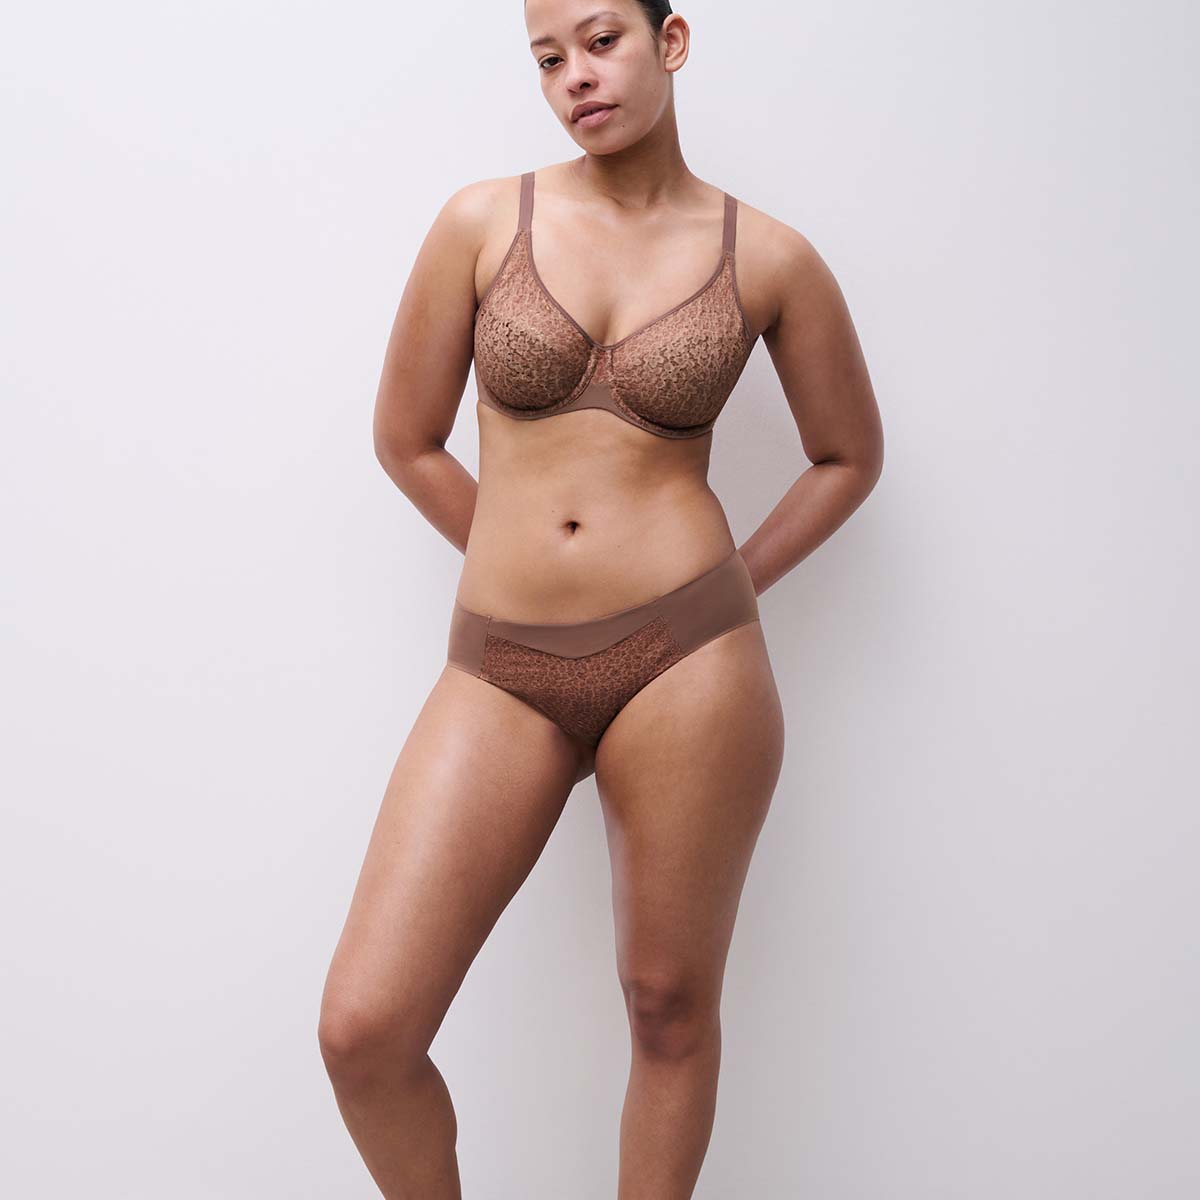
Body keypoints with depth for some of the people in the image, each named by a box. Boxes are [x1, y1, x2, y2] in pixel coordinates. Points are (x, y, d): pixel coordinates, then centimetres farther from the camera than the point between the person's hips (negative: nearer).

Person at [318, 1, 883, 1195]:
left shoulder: (769, 256, 3)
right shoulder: (483, 221, 4)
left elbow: (850, 454, 16)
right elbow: (405, 437, 11)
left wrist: (721, 591, 8)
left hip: (687, 661, -1)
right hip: (501, 670, 1)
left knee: (670, 1007, 11)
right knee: (363, 1029, -3)